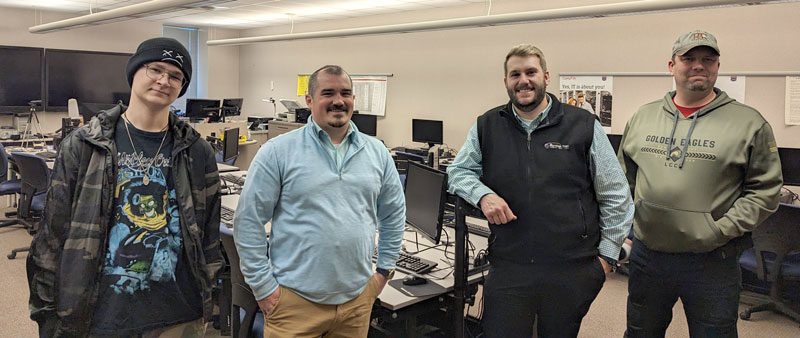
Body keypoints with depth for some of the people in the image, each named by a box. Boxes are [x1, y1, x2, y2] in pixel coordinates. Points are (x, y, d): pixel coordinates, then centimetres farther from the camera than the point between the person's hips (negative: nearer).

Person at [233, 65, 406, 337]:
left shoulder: (377, 153, 5)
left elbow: (394, 215, 15)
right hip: (295, 300, -3)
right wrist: (263, 285, -6)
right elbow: (248, 221, -6)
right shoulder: (278, 152, -7)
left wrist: (385, 269, 11)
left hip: (358, 298, 4)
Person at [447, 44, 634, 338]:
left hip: (571, 271, 0)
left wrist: (606, 254, 3)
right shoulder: (487, 126, 7)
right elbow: (458, 170, 12)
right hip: (508, 267, 1)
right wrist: (483, 195, -10)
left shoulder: (583, 126, 1)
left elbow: (615, 196, 5)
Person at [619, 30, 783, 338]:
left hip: (712, 262, -3)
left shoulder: (749, 123, -3)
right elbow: (624, 179, 14)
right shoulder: (642, 117, 7)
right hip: (647, 254, 3)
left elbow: (764, 191, -5)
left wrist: (720, 231, -14)